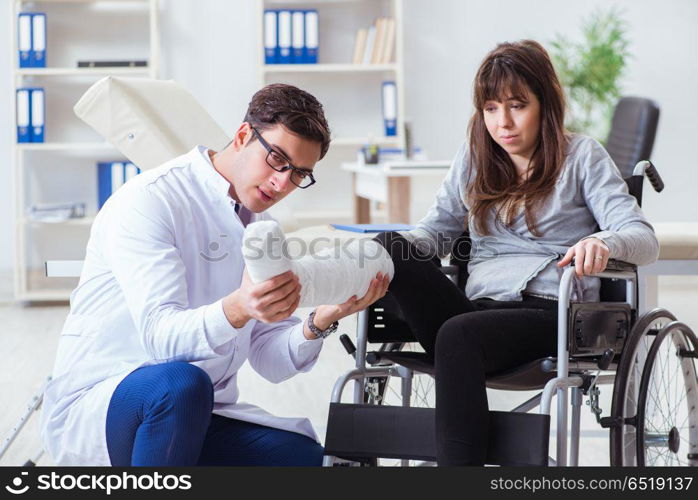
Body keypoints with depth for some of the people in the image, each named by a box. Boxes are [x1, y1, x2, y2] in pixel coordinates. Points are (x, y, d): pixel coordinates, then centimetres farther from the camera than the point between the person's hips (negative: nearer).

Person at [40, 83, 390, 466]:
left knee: (312, 457, -19)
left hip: (196, 416, 6)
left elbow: (271, 362, 6)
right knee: (181, 382, -38)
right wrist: (236, 310, -44)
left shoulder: (260, 225, 13)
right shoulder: (148, 200, -12)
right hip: (90, 411, -6)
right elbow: (160, 334, -25)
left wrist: (320, 322, -14)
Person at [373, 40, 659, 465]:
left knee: (458, 333, -37)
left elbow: (645, 239, -2)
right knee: (389, 248, -22)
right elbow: (435, 230, 19)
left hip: (549, 312, -4)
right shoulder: (474, 158, 20)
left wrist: (604, 243, -28)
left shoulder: (582, 156, 7)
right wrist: (395, 249, -5)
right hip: (476, 307, 4)